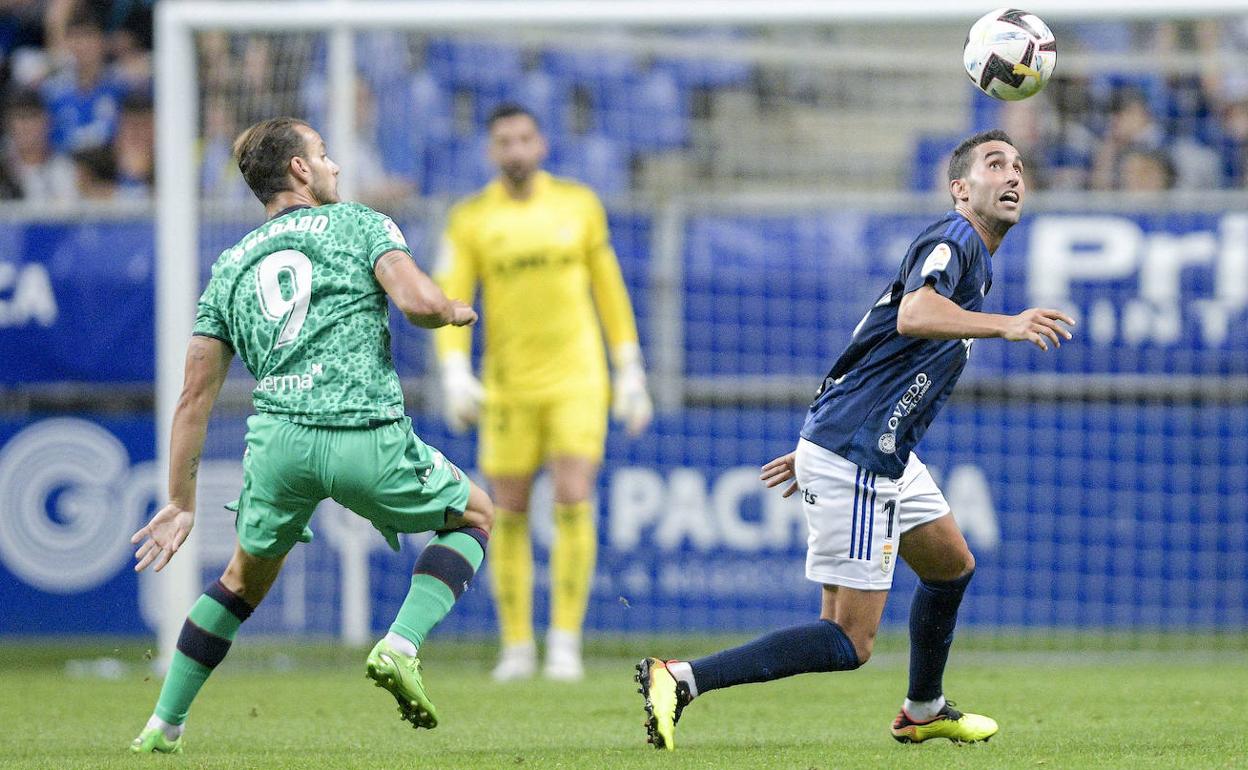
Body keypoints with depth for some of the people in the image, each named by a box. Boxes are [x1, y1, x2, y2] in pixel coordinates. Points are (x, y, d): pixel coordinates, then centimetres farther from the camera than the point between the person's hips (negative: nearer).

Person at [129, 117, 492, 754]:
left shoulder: (230, 266, 21)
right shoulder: (359, 224, 10)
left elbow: (195, 395, 18)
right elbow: (417, 302, -9)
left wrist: (181, 503, 20)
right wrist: (456, 312, 15)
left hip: (278, 438, 4)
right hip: (369, 437, -4)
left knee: (246, 578, 28)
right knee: (476, 515, 21)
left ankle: (164, 725, 26)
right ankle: (400, 647, 0)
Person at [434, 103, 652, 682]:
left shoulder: (579, 204, 4)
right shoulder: (470, 220, 0)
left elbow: (609, 290, 11)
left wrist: (631, 374, 9)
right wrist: (455, 375, -21)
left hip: (577, 379, 0)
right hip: (508, 388, 0)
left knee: (573, 502, -14)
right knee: (510, 514, 2)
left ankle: (566, 642, -7)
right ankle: (517, 646, 15)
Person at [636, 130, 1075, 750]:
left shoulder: (974, 257, 21)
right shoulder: (953, 240, -11)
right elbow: (912, 315, -34)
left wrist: (821, 444, 29)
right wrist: (1004, 325, -44)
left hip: (885, 457, 11)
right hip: (856, 459, -11)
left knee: (951, 565, 28)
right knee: (850, 641, -13)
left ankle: (923, 711, 46)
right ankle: (680, 680, -19)